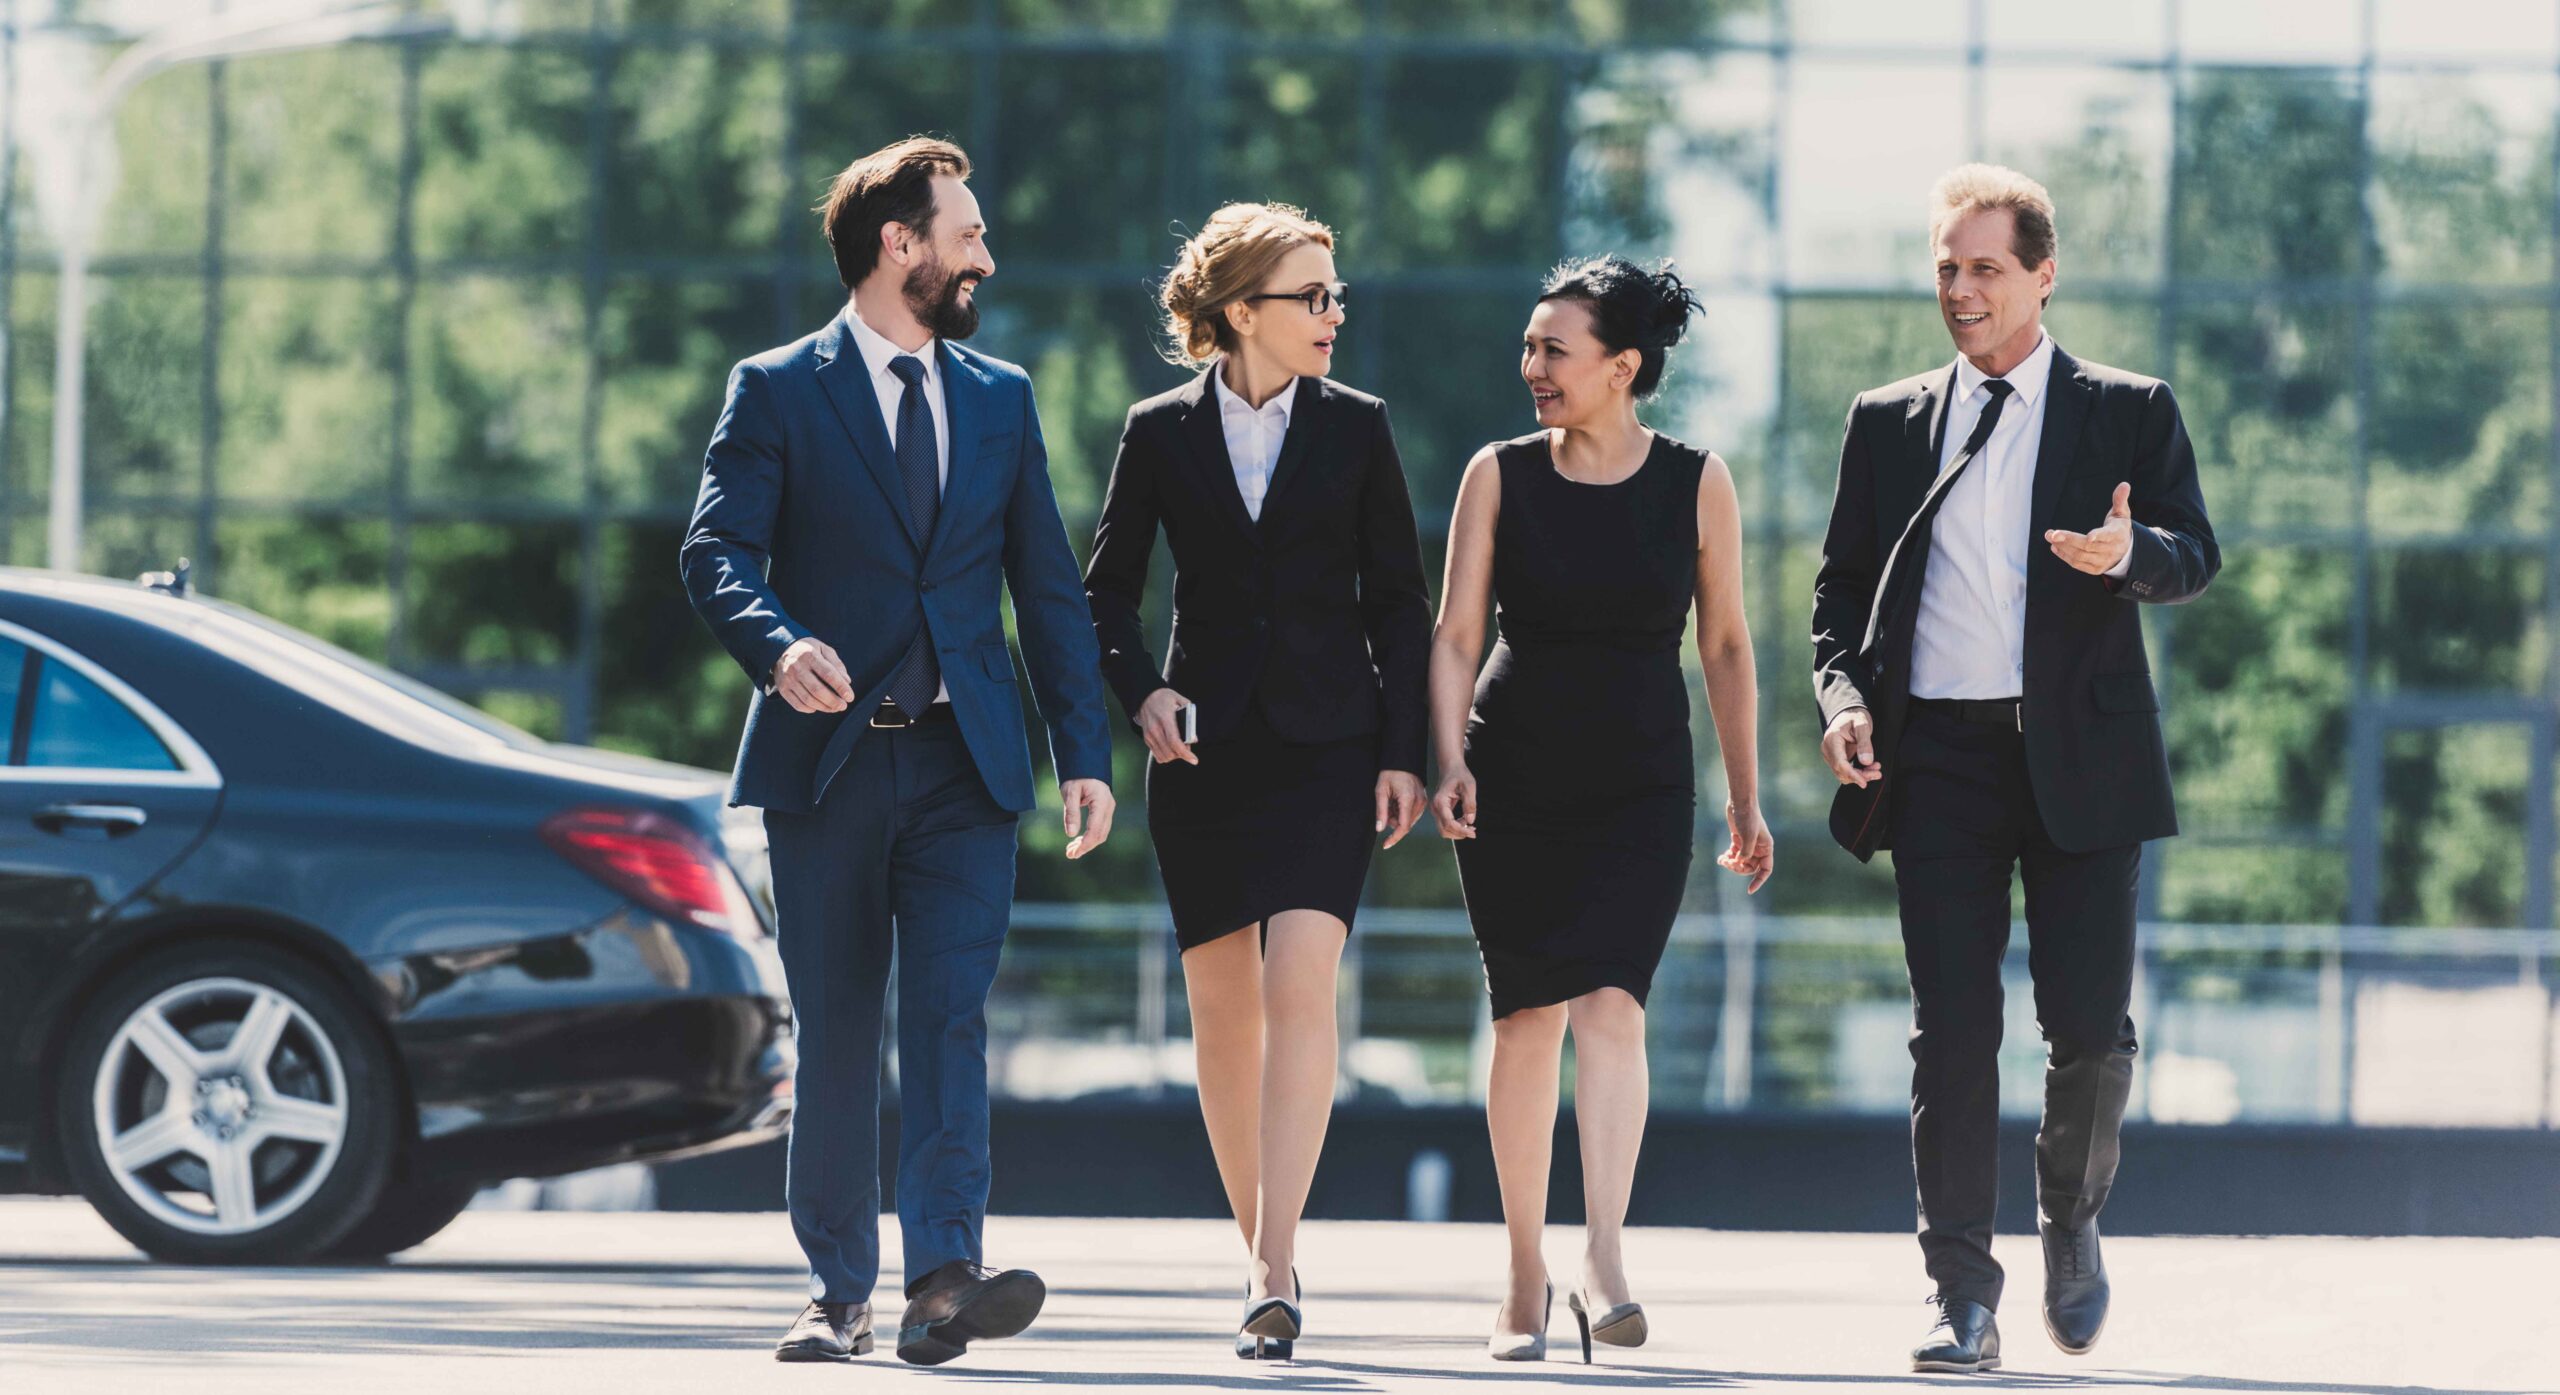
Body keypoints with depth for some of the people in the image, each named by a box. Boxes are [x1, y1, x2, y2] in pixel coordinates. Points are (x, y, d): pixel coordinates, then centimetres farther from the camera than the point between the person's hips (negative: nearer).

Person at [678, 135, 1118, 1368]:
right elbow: (717, 552, -9)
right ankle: (837, 1290, 11)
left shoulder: (999, 399, 14)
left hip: (964, 764, 2)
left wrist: (1085, 751, 7)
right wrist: (779, 646, -30)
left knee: (950, 1010, -13)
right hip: (827, 756, -2)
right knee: (833, 1032, 3)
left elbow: (1047, 586, 14)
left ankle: (944, 1277, -23)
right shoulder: (776, 391, 2)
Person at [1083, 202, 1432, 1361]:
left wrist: (1402, 752, 0)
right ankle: (1264, 1256, 20)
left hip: (1325, 744, -1)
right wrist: (1140, 692, -7)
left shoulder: (1354, 428, 4)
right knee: (1224, 1009, 6)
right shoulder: (1162, 434, 3)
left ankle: (1273, 1275, -22)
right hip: (1206, 746, 1)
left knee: (1300, 987, -16)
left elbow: (1399, 601, 6)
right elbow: (1107, 589, 10)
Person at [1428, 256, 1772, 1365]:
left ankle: (1603, 1262, -24)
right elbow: (1456, 632, 2)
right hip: (1514, 774, 1)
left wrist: (1744, 798, 9)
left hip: (1641, 783, -1)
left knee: (1609, 1002, -17)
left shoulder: (1696, 484, 0)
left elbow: (1725, 646, 7)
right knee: (1527, 1016, 2)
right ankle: (1524, 1277, 12)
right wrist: (1451, 763, -11)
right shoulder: (1500, 475, 1)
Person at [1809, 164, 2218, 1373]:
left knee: (2089, 1025, -4)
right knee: (1952, 1034, -3)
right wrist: (1843, 695, -3)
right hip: (1936, 759, 1)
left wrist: (2130, 553, -25)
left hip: (2078, 758, -1)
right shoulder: (1888, 423, 14)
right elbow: (1841, 582, 15)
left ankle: (2072, 1219, 25)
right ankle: (1962, 1299, 0)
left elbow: (2194, 556, -2)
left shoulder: (2129, 413, 8)